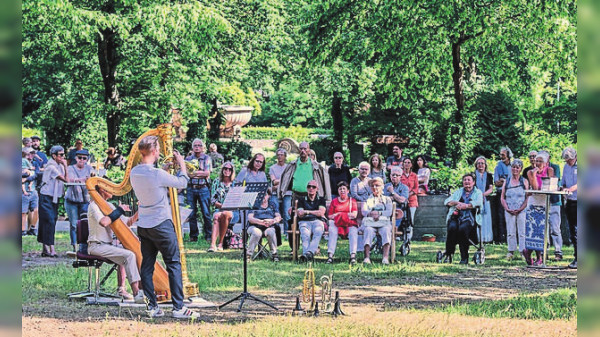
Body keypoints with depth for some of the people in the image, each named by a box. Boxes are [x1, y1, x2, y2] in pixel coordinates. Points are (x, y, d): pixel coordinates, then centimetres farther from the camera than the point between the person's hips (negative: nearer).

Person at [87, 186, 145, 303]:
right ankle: (137, 293, -25)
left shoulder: (109, 206, 15)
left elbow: (127, 223, 14)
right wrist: (119, 210, -18)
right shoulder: (94, 205, -10)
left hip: (107, 245, 9)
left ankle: (121, 289, -3)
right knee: (129, 255, -20)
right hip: (96, 246, -9)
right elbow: (103, 222, -28)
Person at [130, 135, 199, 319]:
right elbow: (182, 182, -7)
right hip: (161, 224, -7)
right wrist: (181, 163, 8)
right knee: (174, 264, -1)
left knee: (147, 266, 9)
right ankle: (178, 307, -4)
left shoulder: (134, 173, 2)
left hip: (143, 226, 7)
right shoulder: (157, 174, -19)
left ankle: (152, 307, 10)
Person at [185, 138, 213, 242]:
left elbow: (207, 173, -6)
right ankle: (193, 236, 9)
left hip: (203, 188, -2)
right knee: (192, 213, 2)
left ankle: (208, 235, 1)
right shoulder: (188, 158, 11)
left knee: (206, 213, -4)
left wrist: (195, 173, -12)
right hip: (191, 188, 2)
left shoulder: (206, 158, 5)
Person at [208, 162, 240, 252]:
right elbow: (212, 200, 8)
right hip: (219, 210, 1)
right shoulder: (216, 182, 15)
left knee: (225, 214, -37)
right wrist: (222, 205, -11)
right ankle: (213, 244, -51)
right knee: (216, 216, -36)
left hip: (233, 211, -1)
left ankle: (220, 243, -29)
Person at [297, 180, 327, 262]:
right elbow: (300, 214, 9)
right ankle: (307, 256, -58)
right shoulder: (302, 200, 23)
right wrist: (315, 212, -2)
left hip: (317, 221, 0)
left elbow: (321, 213, 4)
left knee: (318, 232, -38)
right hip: (304, 222, 0)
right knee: (305, 235, -36)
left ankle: (309, 253, -57)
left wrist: (306, 211, 2)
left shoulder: (321, 200, 21)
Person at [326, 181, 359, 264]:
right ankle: (330, 256, -44)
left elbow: (354, 215, 4)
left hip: (350, 223, 0)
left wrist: (339, 214, 0)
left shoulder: (352, 200, 18)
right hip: (337, 224, 0)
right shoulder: (334, 201, 21)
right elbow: (329, 216, 11)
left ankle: (353, 255, -46)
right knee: (332, 231, -33)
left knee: (353, 232, -34)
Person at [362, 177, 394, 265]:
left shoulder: (387, 199, 23)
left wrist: (378, 213, -11)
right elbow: (363, 211, 6)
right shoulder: (367, 199, 23)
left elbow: (389, 212, 6)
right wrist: (371, 213, -16)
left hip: (384, 222, 0)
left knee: (386, 230, -35)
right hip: (370, 223, 0)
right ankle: (367, 257, -51)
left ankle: (386, 257, -49)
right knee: (368, 231, -36)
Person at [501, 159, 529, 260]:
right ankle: (511, 251, 8)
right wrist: (507, 209, -5)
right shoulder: (507, 182, 11)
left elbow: (528, 198, -1)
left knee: (522, 232, -6)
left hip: (521, 211, -2)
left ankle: (523, 251, -3)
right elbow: (502, 197, 10)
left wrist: (520, 209, -12)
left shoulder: (524, 181, 5)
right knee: (510, 232, 2)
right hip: (509, 211, 2)